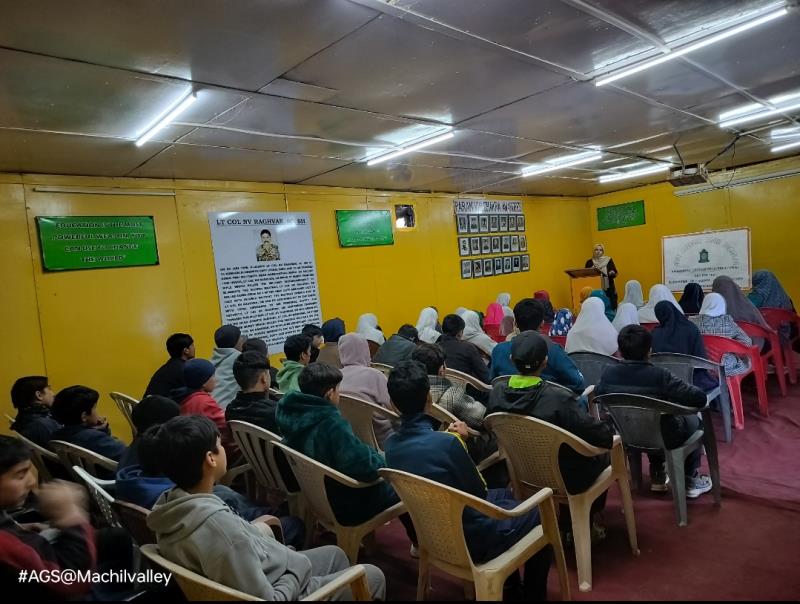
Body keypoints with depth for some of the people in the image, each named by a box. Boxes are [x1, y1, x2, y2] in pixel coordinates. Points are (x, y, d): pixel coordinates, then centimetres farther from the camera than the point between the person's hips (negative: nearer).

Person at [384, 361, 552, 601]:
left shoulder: (391, 445, -9)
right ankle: (534, 594, 29)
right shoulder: (446, 443, -31)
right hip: (472, 538, -7)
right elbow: (479, 491, -15)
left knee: (504, 495, 31)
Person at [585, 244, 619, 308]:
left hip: (608, 289, -1)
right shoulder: (589, 262, 8)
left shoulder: (608, 260, 4)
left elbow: (614, 274, 3)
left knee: (610, 308, -4)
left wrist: (611, 273, -18)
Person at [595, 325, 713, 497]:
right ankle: (691, 481, 34)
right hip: (665, 439, -3)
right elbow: (700, 398, -27)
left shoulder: (609, 373, -17)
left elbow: (597, 393, 4)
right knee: (693, 420, 27)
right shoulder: (659, 375, -30)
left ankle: (657, 477, 40)